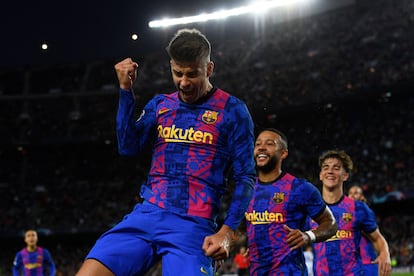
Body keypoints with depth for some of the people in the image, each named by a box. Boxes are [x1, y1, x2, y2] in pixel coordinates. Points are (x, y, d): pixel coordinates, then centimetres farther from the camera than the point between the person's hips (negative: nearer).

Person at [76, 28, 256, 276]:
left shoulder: (232, 110, 2)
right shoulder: (160, 105, 16)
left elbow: (245, 177, 0)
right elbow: (129, 147, 3)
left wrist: (228, 231, -10)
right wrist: (126, 90, -3)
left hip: (193, 226, -4)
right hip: (147, 214, 4)